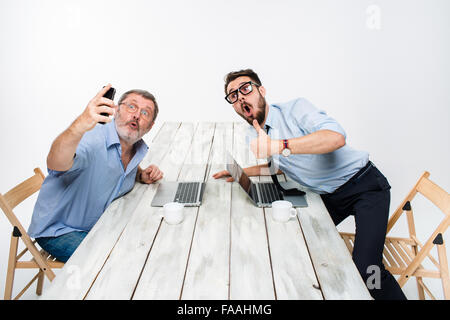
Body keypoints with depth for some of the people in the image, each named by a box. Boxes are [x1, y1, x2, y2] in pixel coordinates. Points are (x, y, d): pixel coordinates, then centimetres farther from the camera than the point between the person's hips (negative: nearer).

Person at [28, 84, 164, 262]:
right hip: (59, 230, -7)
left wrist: (141, 175, -3)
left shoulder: (138, 149, -3)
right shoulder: (92, 139, -28)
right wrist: (80, 125, -68)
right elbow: (56, 164, -49)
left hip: (100, 225, 7)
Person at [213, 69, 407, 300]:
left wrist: (278, 146, -39)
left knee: (365, 269, -20)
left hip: (365, 185, -7)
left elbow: (336, 137, -35)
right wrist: (242, 171, 13)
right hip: (328, 196, 7)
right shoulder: (256, 134, 6)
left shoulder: (295, 108, -16)